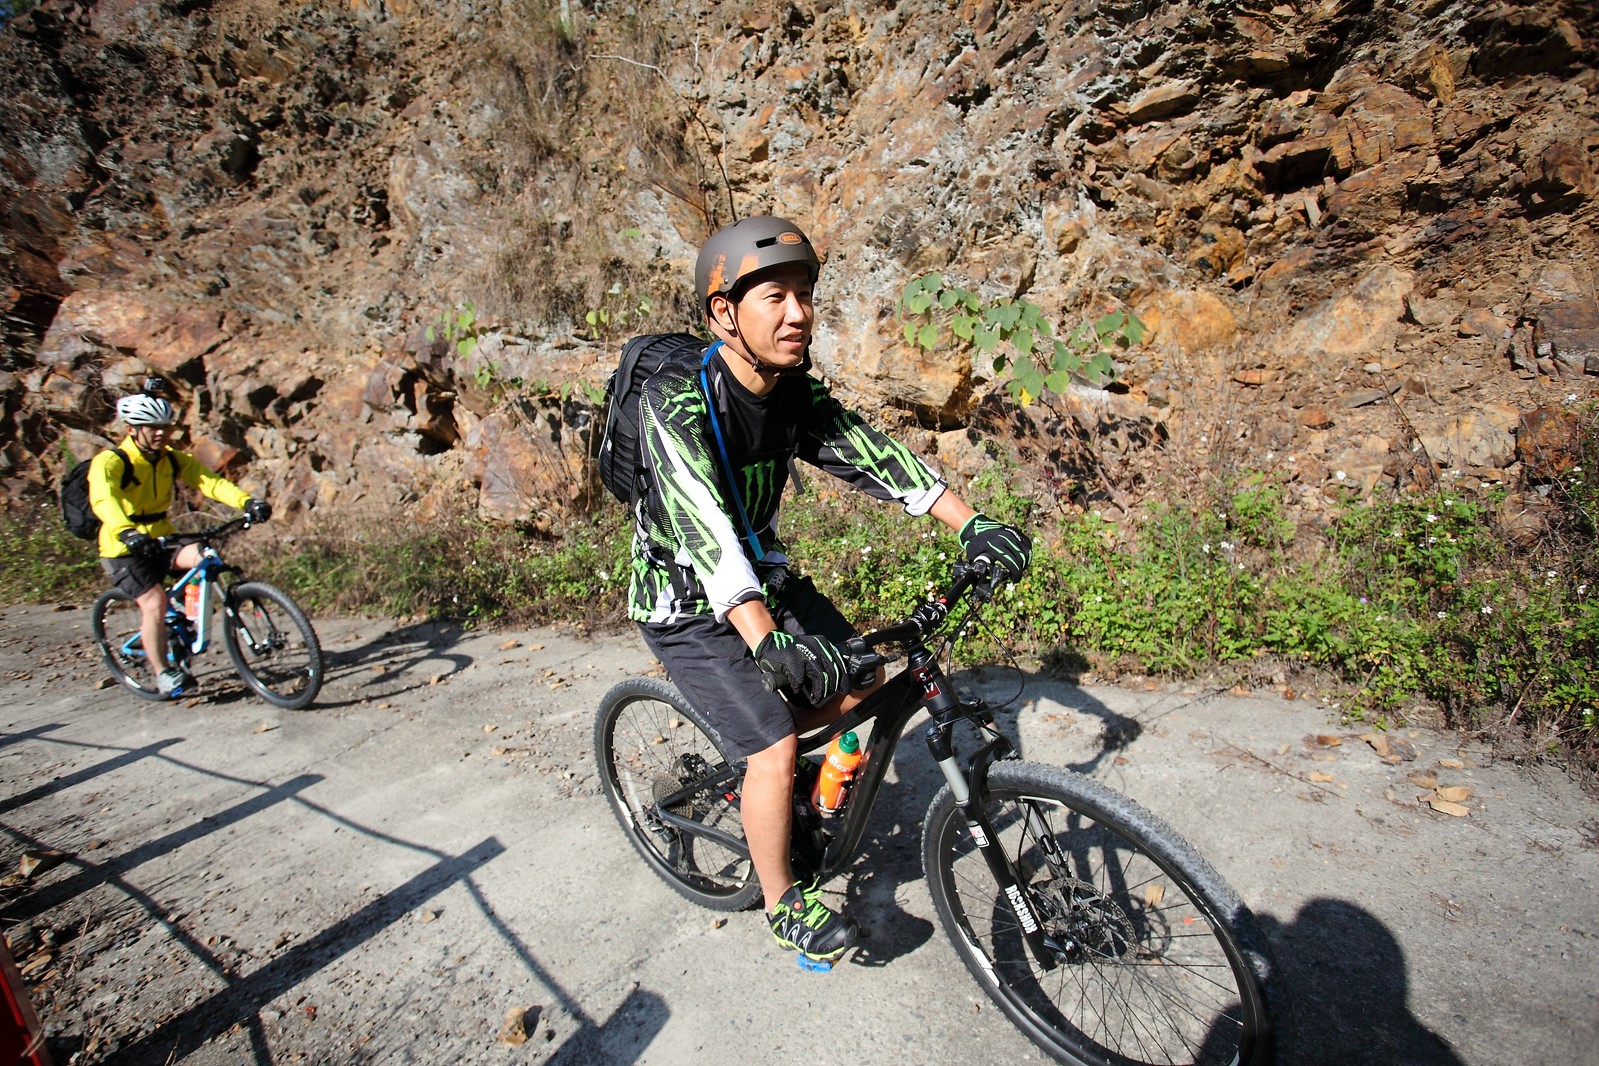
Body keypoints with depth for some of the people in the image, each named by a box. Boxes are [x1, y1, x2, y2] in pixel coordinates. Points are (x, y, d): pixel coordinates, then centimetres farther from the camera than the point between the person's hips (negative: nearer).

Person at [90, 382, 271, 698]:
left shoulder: (173, 459, -1)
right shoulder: (110, 461, -17)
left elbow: (209, 480, -16)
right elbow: (102, 498, -36)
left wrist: (246, 502, -35)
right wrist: (127, 532, -55)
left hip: (161, 540, 5)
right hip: (124, 548, -5)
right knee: (154, 602, -19)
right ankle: (164, 675, -5)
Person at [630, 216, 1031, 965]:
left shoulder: (797, 395, -6)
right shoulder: (674, 401, -27)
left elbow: (875, 455, -11)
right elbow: (704, 525, -39)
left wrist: (973, 523, -21)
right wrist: (765, 639, -50)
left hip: (765, 578, 7)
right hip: (687, 605, -7)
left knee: (859, 679, 6)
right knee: (776, 748, -13)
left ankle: (751, 756, 29)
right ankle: (783, 903, 13)